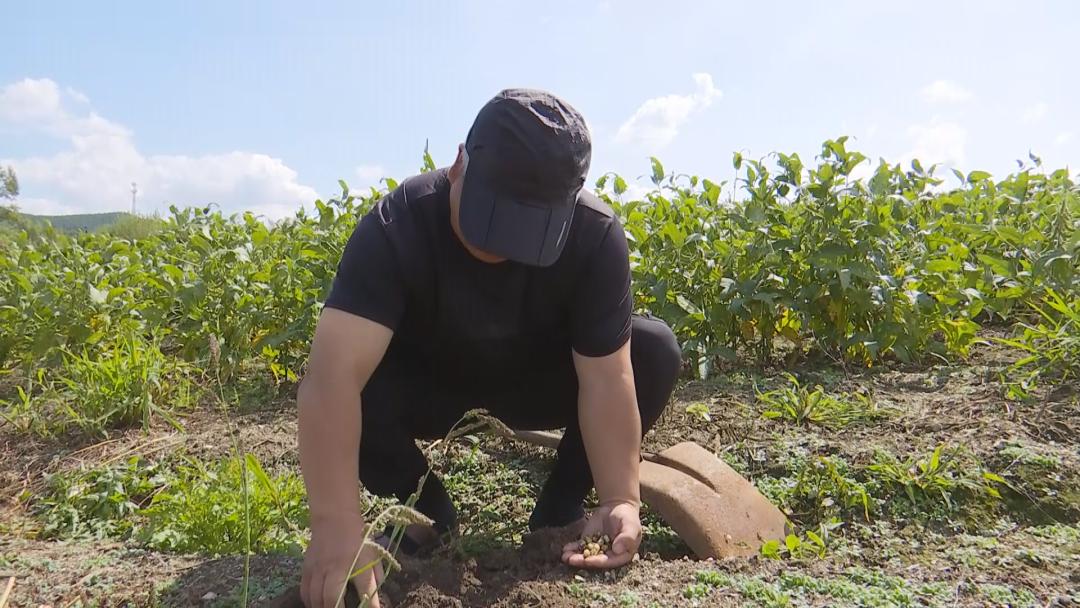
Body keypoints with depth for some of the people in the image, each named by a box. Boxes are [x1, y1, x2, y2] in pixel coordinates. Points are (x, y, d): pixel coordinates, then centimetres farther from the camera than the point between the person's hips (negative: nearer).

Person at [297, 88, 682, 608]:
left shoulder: (594, 235, -28)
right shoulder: (397, 225, -34)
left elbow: (606, 374, -29)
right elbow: (333, 372, -44)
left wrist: (620, 499, -40)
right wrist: (336, 523, -55)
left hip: (535, 380, 1)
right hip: (426, 384, -1)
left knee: (656, 352, -23)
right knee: (349, 388, -33)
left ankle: (559, 508, -6)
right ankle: (428, 510, -3)